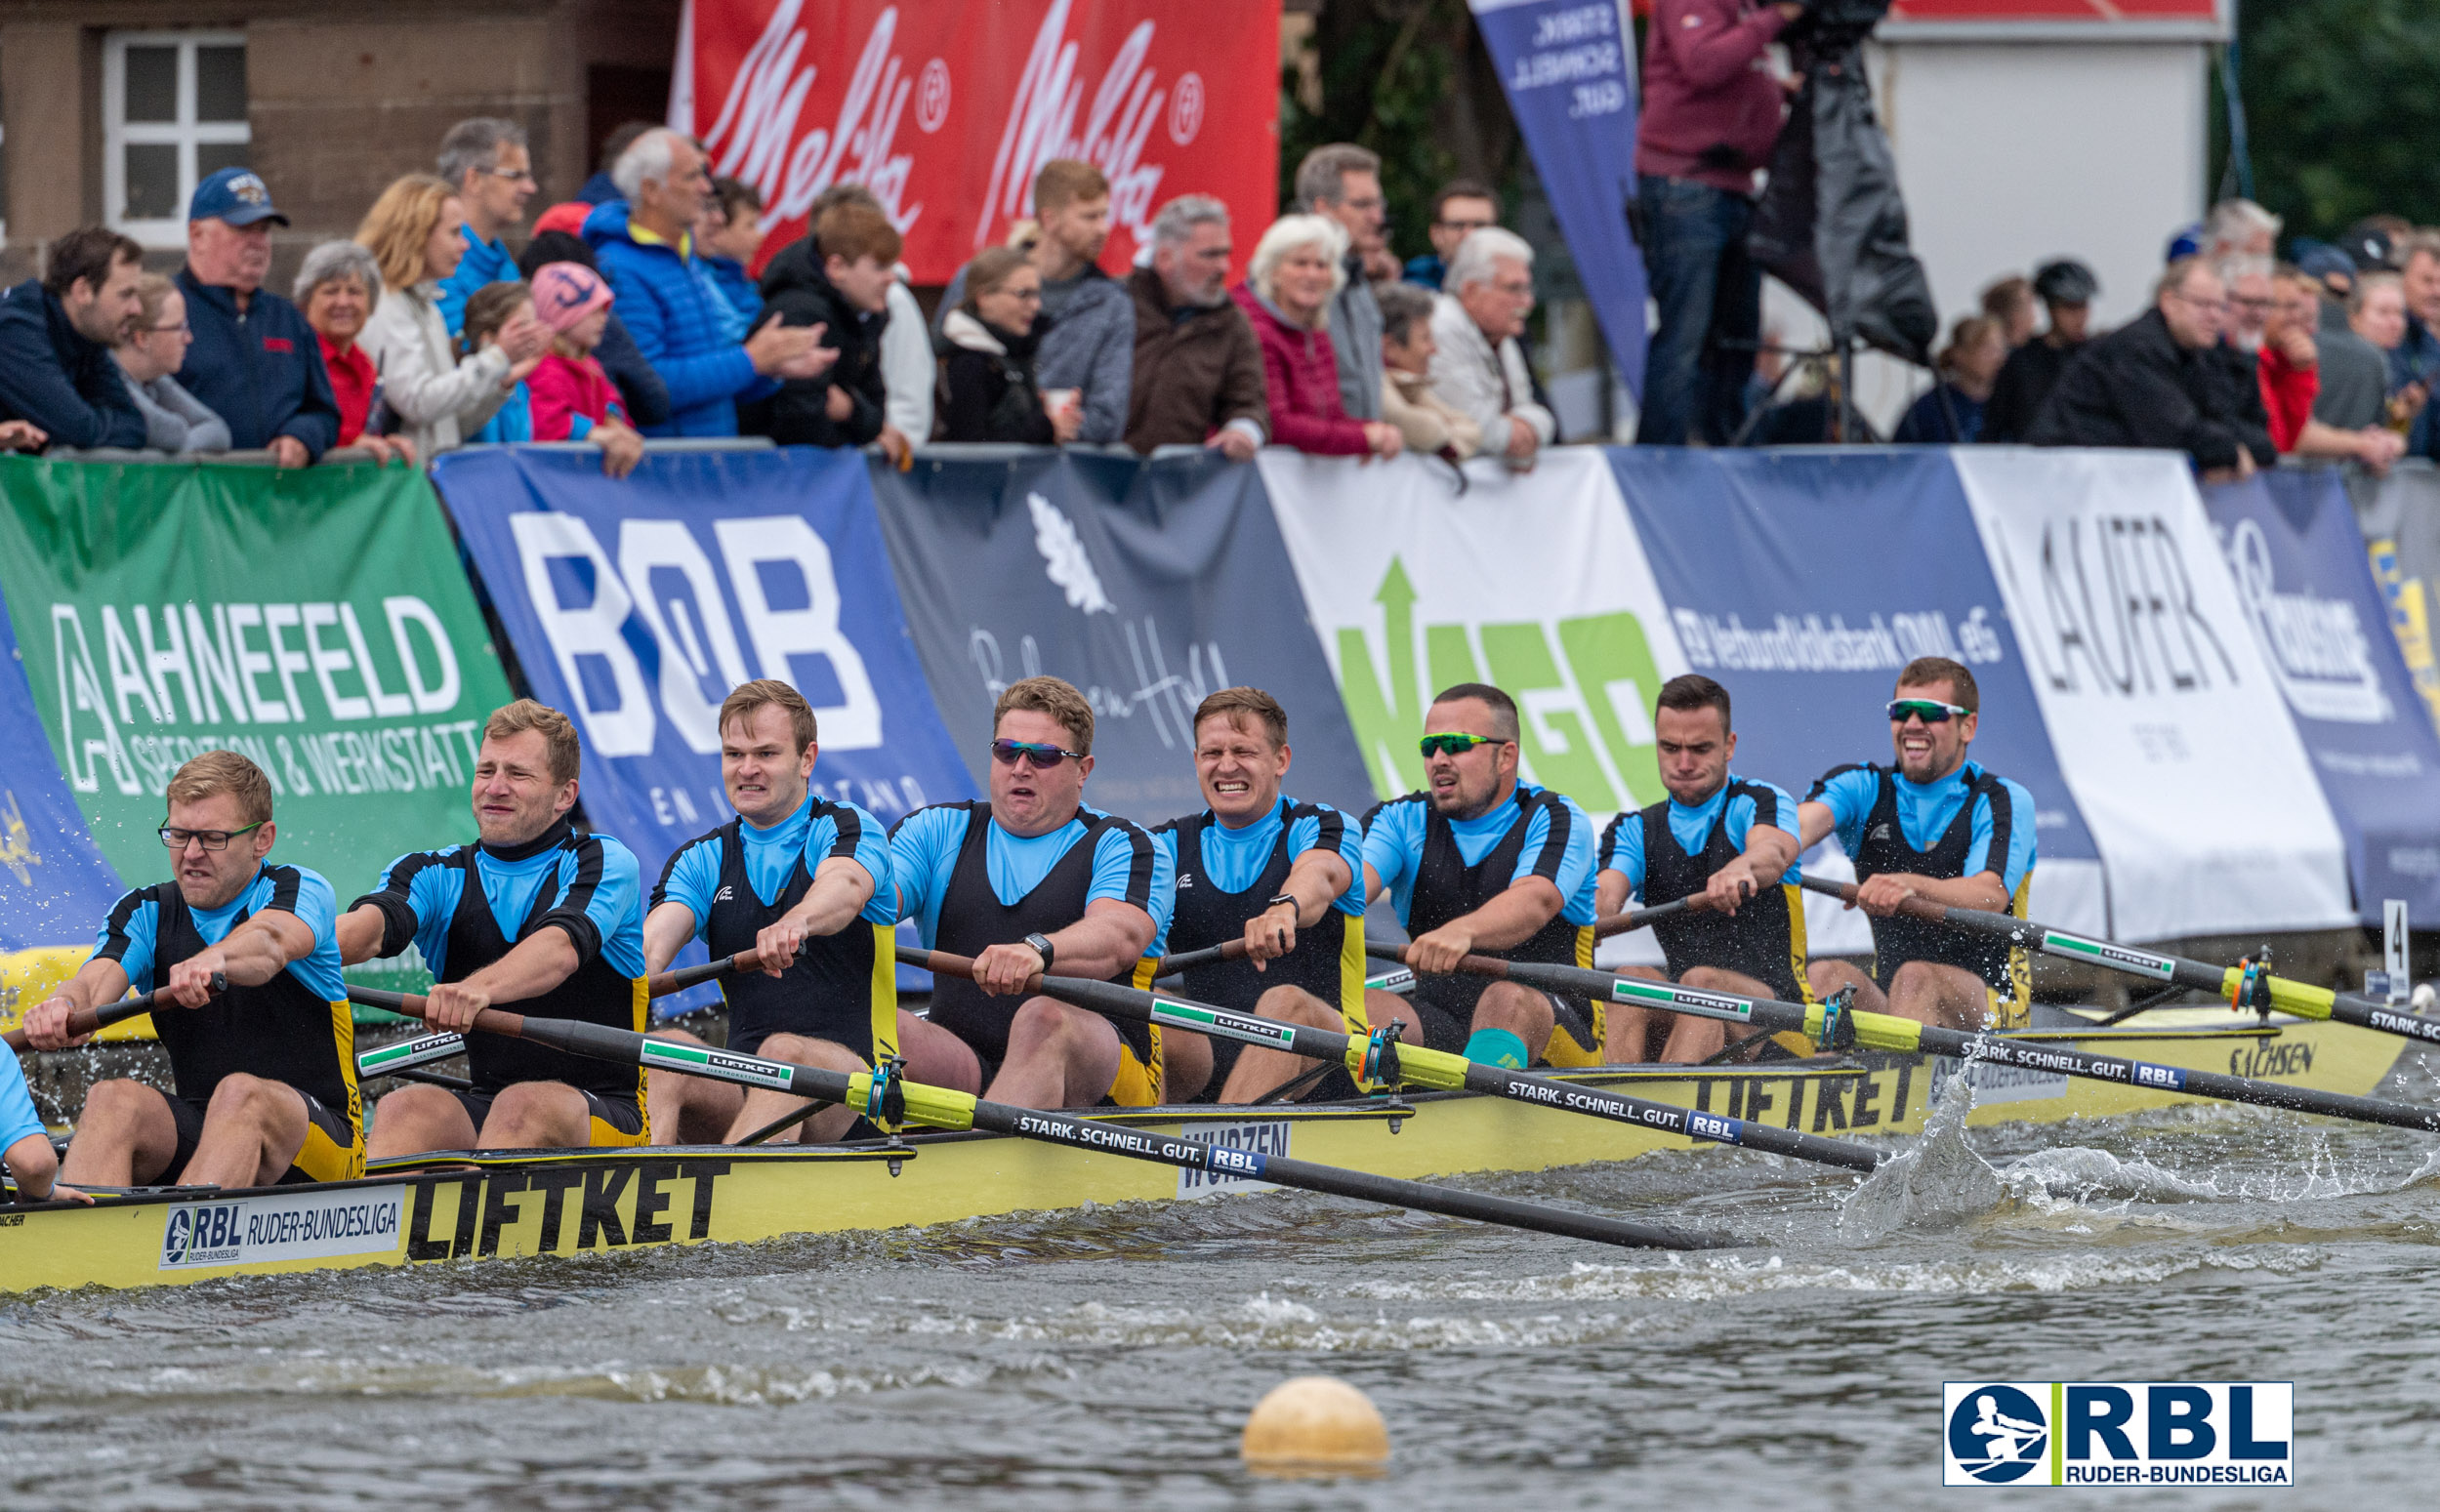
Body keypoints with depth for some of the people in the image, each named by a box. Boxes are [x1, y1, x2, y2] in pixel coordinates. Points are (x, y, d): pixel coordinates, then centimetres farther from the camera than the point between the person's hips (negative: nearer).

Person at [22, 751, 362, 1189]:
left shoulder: (301, 891, -4)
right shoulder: (145, 912, 8)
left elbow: (271, 941, -30)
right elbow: (96, 980, -13)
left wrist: (216, 960, -55)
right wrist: (64, 1005, -39)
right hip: (195, 1133, 4)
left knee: (240, 1093, -37)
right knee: (113, 1098, -26)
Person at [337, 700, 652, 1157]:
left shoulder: (603, 863, 0)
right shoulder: (437, 875, 12)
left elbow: (561, 949, -22)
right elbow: (372, 926, -10)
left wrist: (479, 988, -44)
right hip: (482, 1107, 3)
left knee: (521, 1105, -35)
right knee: (405, 1109, -28)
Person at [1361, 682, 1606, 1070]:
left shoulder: (1555, 819, -1)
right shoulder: (1402, 821, 11)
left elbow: (1534, 902, -23)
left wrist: (1460, 932, -46)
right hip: (1438, 1032, 4)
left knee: (1505, 999, -37)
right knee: (1363, 1005, -24)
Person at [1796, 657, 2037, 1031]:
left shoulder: (2005, 801, -2)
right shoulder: (1863, 788, 10)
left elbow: (1990, 898, -21)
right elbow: (1804, 822, -14)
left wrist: (1911, 885, -42)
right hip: (1886, 999, 3)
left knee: (1916, 978, -34)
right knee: (1825, 976, -27)